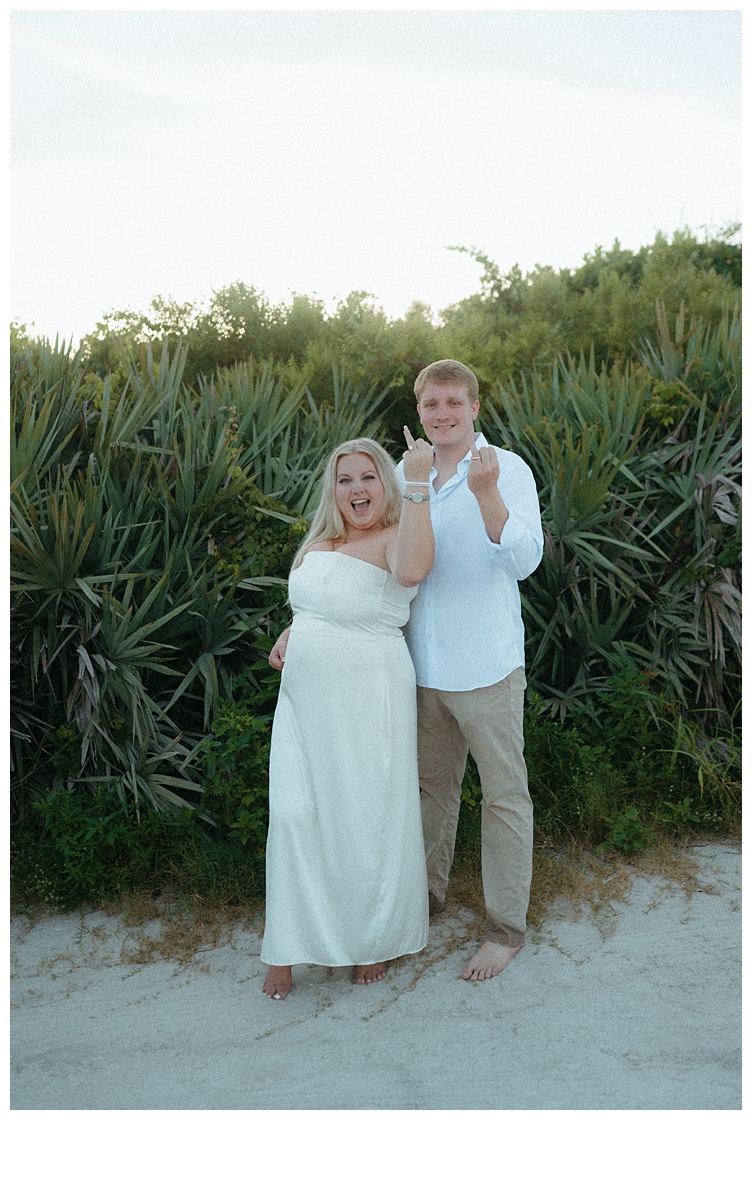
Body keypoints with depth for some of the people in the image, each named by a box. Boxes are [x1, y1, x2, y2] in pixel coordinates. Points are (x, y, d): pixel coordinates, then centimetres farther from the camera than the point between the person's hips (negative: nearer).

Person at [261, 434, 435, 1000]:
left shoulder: (395, 539, -13)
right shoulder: (319, 543, 10)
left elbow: (412, 569, -38)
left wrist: (419, 480, -37)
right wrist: (289, 635, 9)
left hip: (368, 703, -6)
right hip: (305, 702, 6)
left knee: (368, 819, 7)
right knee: (295, 815, 6)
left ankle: (377, 938, 31)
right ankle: (287, 948, 23)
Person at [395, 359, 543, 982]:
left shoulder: (508, 469, -8)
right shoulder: (404, 474, 7)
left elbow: (525, 560, -20)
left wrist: (486, 492, -34)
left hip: (485, 665, -5)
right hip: (422, 665, 5)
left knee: (505, 794, 7)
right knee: (432, 784, 20)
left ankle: (507, 926, 22)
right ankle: (428, 892, 39)